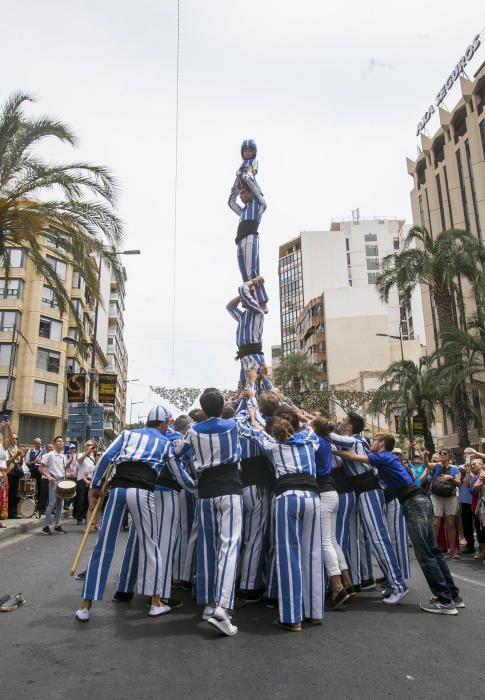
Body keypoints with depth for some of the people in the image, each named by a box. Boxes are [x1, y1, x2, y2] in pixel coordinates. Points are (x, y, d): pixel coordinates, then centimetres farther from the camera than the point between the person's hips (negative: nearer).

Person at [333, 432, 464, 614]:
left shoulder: (384, 457, -6)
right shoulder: (388, 459, 20)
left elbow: (356, 458, -10)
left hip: (414, 504, -10)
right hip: (419, 502, 10)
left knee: (425, 554, -6)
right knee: (432, 551, 13)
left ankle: (445, 601, -2)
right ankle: (453, 595, 19)